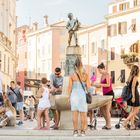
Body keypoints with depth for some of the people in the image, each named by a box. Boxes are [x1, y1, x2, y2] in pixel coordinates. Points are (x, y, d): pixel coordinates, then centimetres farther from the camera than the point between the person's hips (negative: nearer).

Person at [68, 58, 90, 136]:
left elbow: (70, 87, -2)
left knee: (75, 114, 3)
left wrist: (69, 96, 7)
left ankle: (75, 131, 3)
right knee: (83, 114, 7)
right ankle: (83, 131, 8)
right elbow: (88, 86, -4)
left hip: (74, 95, 0)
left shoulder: (72, 75, -3)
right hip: (83, 95, 0)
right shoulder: (86, 75, -3)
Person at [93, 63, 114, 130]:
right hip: (105, 94, 9)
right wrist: (94, 84, 4)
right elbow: (100, 85, 18)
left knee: (107, 110, -7)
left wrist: (99, 84, -21)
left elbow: (108, 84, -21)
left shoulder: (107, 75, -11)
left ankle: (109, 125, 0)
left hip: (109, 93, -9)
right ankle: (107, 123, 18)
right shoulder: (102, 76, 15)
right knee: (102, 109, 9)